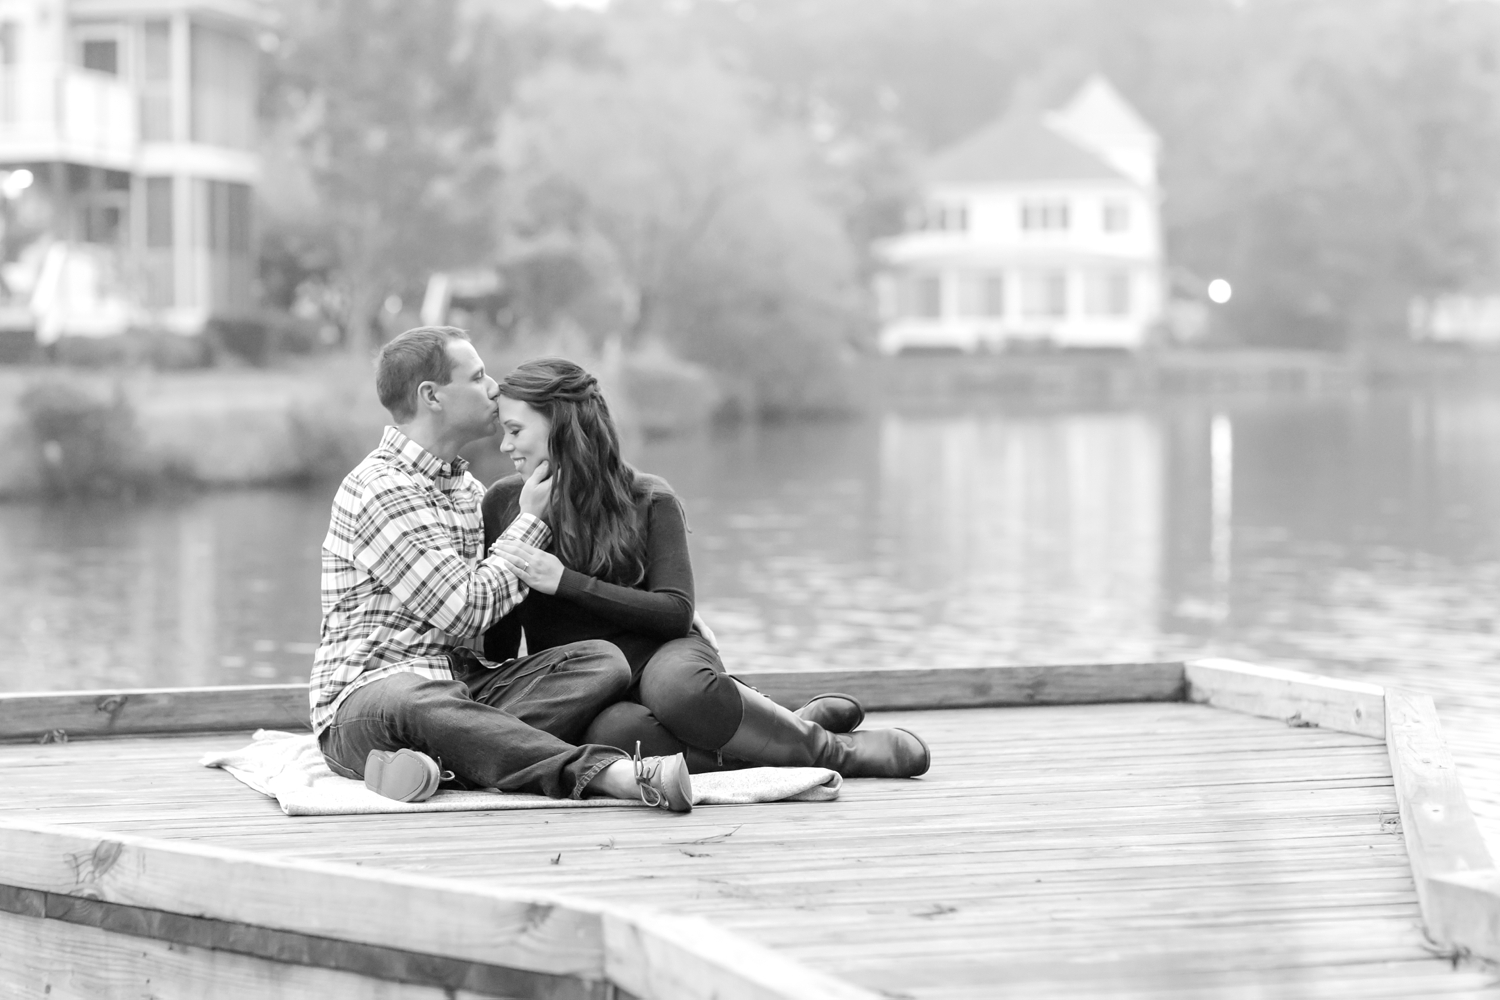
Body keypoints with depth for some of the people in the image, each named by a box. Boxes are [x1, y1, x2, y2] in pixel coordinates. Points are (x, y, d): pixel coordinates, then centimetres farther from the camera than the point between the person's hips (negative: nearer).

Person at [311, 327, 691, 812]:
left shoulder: (464, 486, 21)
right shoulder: (381, 489, -9)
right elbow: (465, 612, -14)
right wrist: (531, 520, 0)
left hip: (467, 688, 8)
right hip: (366, 699, -8)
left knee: (601, 660, -14)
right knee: (414, 701, -43)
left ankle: (436, 760, -36)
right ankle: (606, 772, -54)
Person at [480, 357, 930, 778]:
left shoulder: (648, 499, -2)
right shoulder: (503, 504, 5)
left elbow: (677, 612, -10)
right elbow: (497, 642, 12)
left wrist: (565, 581, -17)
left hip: (660, 656, -1)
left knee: (678, 686, -40)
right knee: (612, 733, -38)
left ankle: (831, 748, -19)